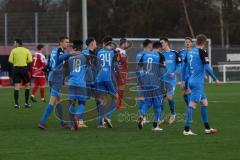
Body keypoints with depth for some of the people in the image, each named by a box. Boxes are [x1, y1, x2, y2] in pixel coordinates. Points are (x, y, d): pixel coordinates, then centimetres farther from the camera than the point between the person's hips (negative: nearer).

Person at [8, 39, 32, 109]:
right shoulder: (26, 50, 2)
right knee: (27, 86, 13)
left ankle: (16, 103, -7)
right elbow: (30, 60, -5)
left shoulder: (14, 50, 0)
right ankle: (26, 103, 9)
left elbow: (10, 60, -6)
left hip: (16, 69, 0)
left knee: (16, 87, 1)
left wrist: (14, 62, 13)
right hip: (24, 68, 0)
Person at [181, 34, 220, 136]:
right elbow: (207, 68, -15)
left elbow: (184, 67, 15)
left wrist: (183, 80, 24)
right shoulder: (202, 52, -11)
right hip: (198, 82, -8)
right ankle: (186, 129, -12)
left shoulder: (190, 52, 10)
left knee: (204, 102, 16)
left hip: (191, 81, 8)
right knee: (192, 104, -9)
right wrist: (215, 79, -5)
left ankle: (207, 128, 19)